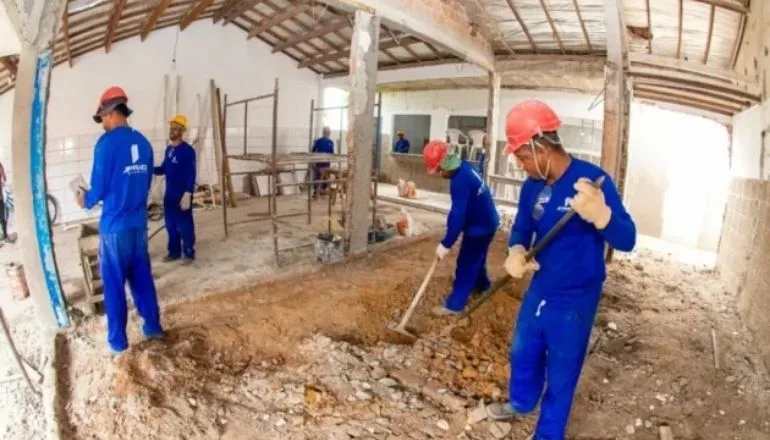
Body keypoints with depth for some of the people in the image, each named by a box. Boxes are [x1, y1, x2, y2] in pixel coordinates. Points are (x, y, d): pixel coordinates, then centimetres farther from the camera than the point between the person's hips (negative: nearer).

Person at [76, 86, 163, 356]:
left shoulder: (107, 142, -14)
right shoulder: (143, 142, 5)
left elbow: (99, 189, -13)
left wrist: (85, 200, 8)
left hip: (114, 226, -6)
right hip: (138, 223, 6)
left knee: (113, 284, 6)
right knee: (142, 278, 17)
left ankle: (118, 342, 17)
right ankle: (153, 327, 28)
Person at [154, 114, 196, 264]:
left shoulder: (187, 150, -13)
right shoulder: (169, 149, 12)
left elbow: (191, 174, -17)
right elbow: (164, 169, 19)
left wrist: (187, 194, -23)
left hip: (182, 195, -8)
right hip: (169, 195, 8)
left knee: (184, 226, -1)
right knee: (171, 225, 14)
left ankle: (189, 253, 11)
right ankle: (174, 252, 26)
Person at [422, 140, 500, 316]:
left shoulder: (460, 181, -30)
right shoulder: (465, 168, 1)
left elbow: (458, 215, -31)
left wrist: (446, 244, -27)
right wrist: (450, 225, 9)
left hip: (480, 226, -10)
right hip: (486, 221, 10)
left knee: (466, 264, -2)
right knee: (476, 258, 27)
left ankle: (454, 304, 6)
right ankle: (481, 284, 49)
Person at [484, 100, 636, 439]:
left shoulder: (593, 180, -22)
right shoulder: (532, 187, -4)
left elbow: (627, 241, -27)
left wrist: (600, 214, -50)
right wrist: (516, 252, -17)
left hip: (575, 300, -6)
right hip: (539, 290, 6)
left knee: (561, 374, 13)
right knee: (522, 353, 25)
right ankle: (521, 402, 53)